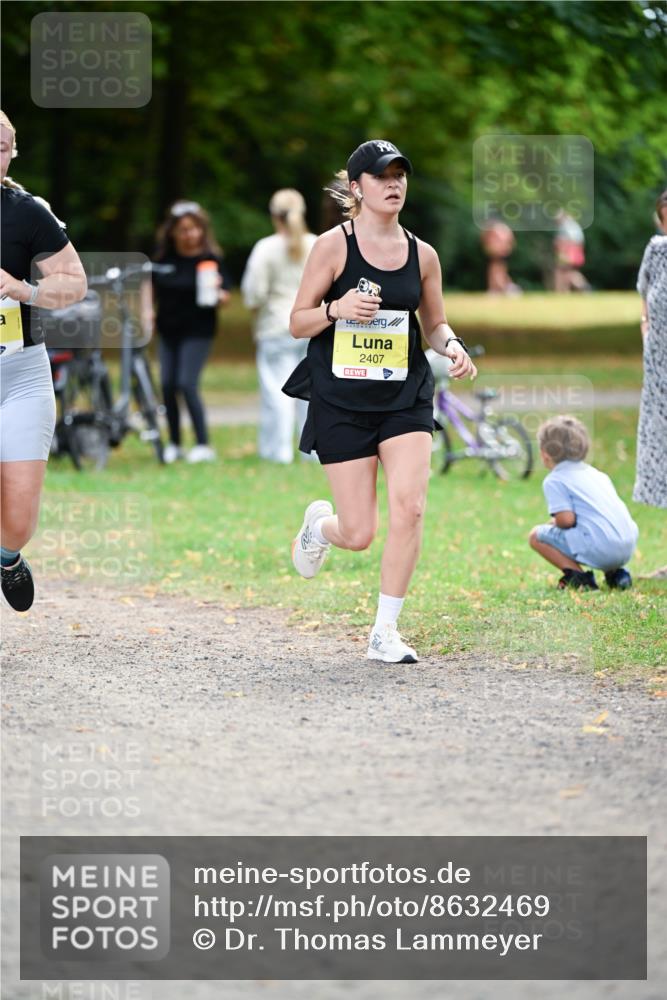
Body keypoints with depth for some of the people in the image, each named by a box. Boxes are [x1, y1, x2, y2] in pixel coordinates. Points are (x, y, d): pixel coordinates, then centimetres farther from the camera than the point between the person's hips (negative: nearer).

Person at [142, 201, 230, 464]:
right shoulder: (163, 256, 1)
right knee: (168, 385, 4)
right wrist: (146, 309, 4)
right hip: (168, 330, 5)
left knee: (187, 385, -13)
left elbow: (225, 298, -8)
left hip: (197, 332, -5)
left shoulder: (211, 259, -10)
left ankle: (203, 445, -6)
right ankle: (174, 444, 18)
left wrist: (217, 294, -30)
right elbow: (148, 282, 17)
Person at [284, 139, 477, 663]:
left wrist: (452, 345, -5)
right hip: (342, 403, -3)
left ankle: (385, 630, -3)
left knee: (409, 508, -17)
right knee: (359, 535, -2)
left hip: (405, 399, 3)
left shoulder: (422, 255, 5)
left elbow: (434, 324, 17)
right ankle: (320, 524, 37)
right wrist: (336, 309, -22)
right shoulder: (333, 246, -5)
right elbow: (298, 324, -2)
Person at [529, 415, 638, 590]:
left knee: (536, 536, 8)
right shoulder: (598, 474, 24)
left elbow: (566, 519, -11)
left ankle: (578, 576, -4)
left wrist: (555, 523, 14)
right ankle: (615, 573, 15)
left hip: (599, 549, -7)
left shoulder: (554, 481, 2)